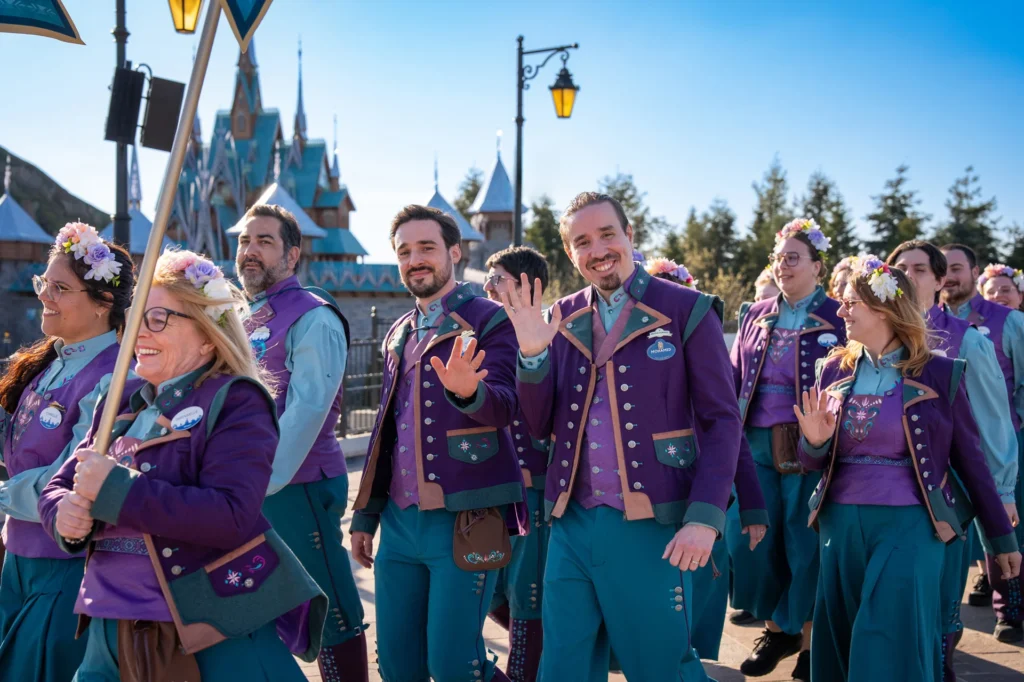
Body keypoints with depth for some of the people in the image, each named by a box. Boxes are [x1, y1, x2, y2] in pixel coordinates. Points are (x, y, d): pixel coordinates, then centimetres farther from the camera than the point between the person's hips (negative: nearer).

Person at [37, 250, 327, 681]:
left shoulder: (235, 401, -9)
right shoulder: (120, 401, 12)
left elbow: (232, 515, -22)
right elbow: (57, 487, 14)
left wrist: (116, 490, -22)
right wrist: (66, 514, -11)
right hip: (112, 626, 7)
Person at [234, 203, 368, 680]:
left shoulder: (312, 318, -9)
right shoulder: (242, 321, 15)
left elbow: (305, 411, -18)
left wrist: (261, 486, -22)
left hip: (297, 487, -8)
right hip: (244, 493, 8)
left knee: (332, 619, 0)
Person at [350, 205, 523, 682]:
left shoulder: (489, 321, -5)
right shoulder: (398, 335, 14)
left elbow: (504, 407, -18)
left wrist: (467, 391, -41)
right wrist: (365, 516, 18)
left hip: (465, 521, -6)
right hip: (401, 520, 6)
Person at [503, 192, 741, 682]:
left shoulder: (687, 311, -6)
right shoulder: (561, 319, 7)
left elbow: (722, 420, -7)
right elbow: (539, 426, 6)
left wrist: (705, 517, -17)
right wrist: (531, 352, -11)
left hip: (651, 526, -4)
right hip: (571, 523, 4)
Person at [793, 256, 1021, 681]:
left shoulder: (940, 374, -5)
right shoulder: (833, 370, 4)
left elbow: (970, 459, 1)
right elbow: (812, 462, 10)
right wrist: (814, 442, -13)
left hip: (909, 523, -4)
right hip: (841, 522, 4)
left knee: (893, 646, -5)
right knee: (840, 647, 11)